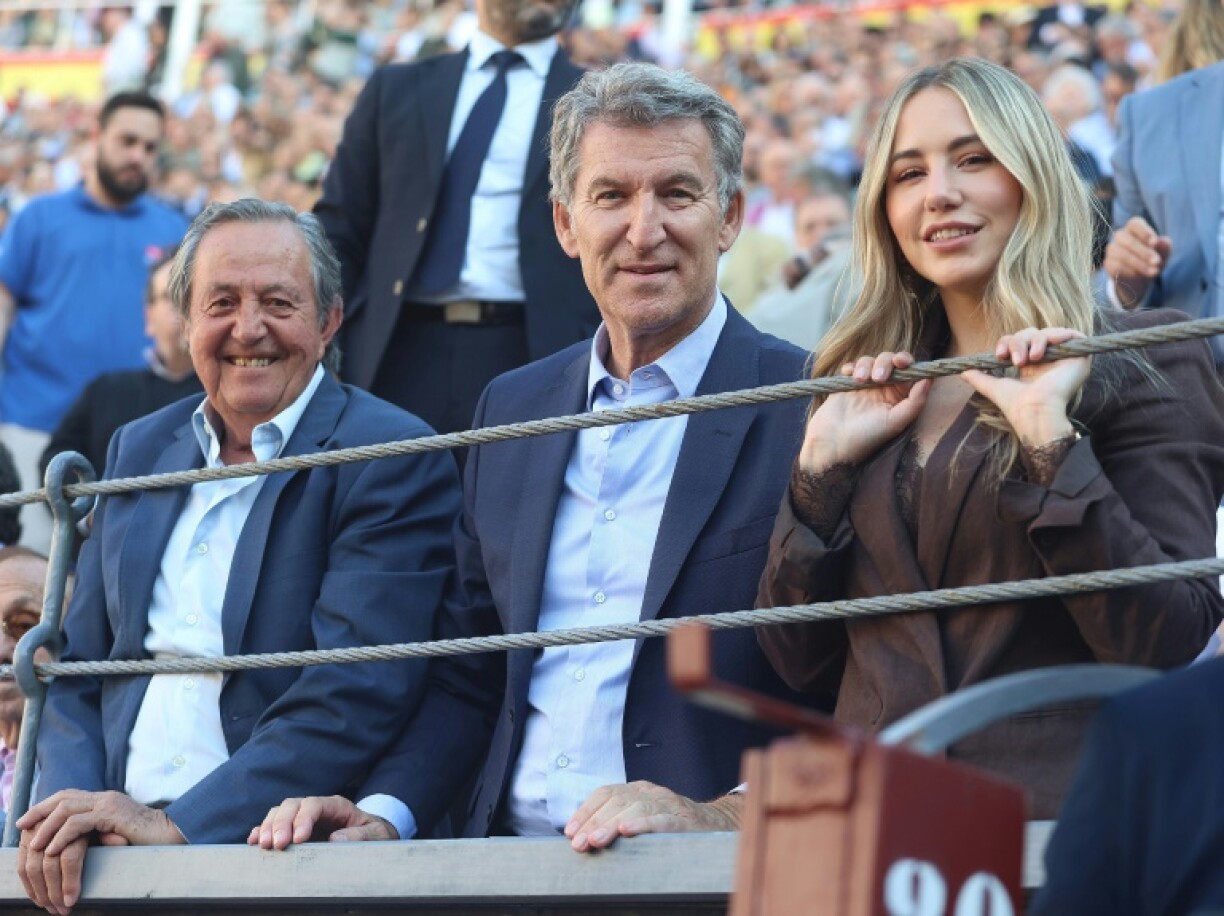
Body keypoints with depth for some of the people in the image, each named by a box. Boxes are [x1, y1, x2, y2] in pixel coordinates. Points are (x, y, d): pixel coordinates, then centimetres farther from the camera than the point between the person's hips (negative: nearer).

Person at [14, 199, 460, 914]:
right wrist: (71, 804, -3)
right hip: (113, 857, 4)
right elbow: (79, 668, 17)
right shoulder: (137, 451, 17)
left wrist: (175, 825, -17)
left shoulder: (395, 463, -3)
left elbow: (358, 693, -13)